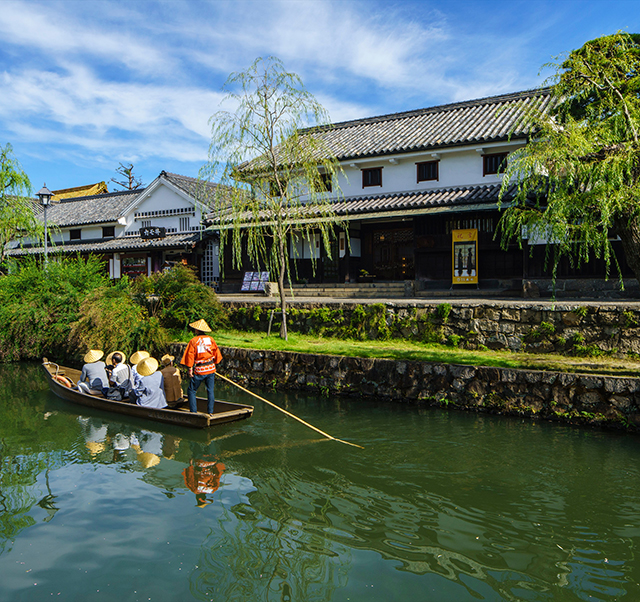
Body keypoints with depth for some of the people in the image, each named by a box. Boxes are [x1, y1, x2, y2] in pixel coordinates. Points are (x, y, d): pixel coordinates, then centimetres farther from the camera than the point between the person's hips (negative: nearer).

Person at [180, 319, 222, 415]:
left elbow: (190, 355, -10)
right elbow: (217, 352, 5)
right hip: (211, 368, 3)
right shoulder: (210, 339, 3)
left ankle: (193, 412, 6)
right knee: (210, 390, 12)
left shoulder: (193, 341, -6)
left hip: (199, 370, -3)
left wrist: (190, 369, -5)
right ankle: (210, 411, 12)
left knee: (191, 390, 10)